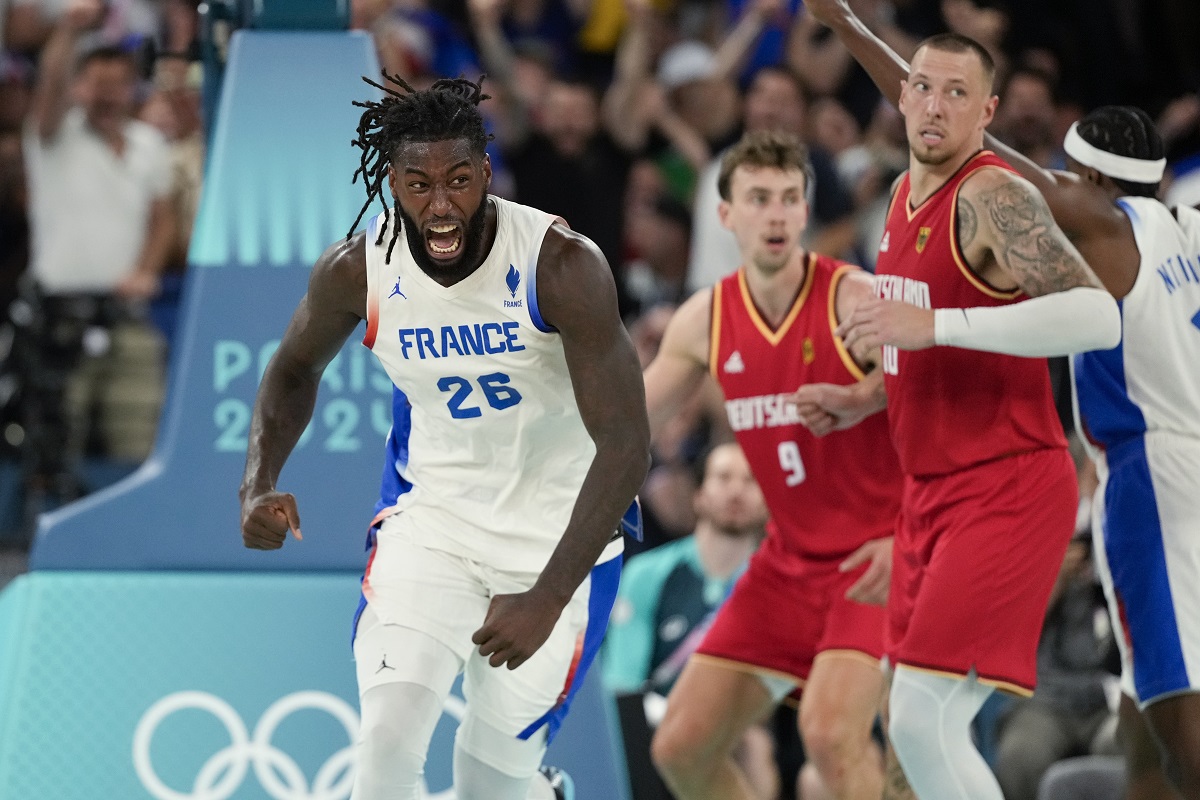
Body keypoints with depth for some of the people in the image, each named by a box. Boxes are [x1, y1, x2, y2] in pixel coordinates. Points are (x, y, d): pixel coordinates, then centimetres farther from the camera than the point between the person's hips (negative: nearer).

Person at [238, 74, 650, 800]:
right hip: (431, 516, 2)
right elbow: (296, 370, 10)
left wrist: (548, 599, -33)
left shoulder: (563, 265, -26)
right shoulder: (358, 269, -14)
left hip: (557, 534, -2)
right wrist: (260, 485, -9)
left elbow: (626, 446, -27)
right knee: (388, 741, -18)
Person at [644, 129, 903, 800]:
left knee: (831, 730, -28)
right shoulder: (707, 320, 2)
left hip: (877, 557, -7)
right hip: (790, 561, 7)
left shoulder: (858, 303, -15)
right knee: (682, 746, 2)